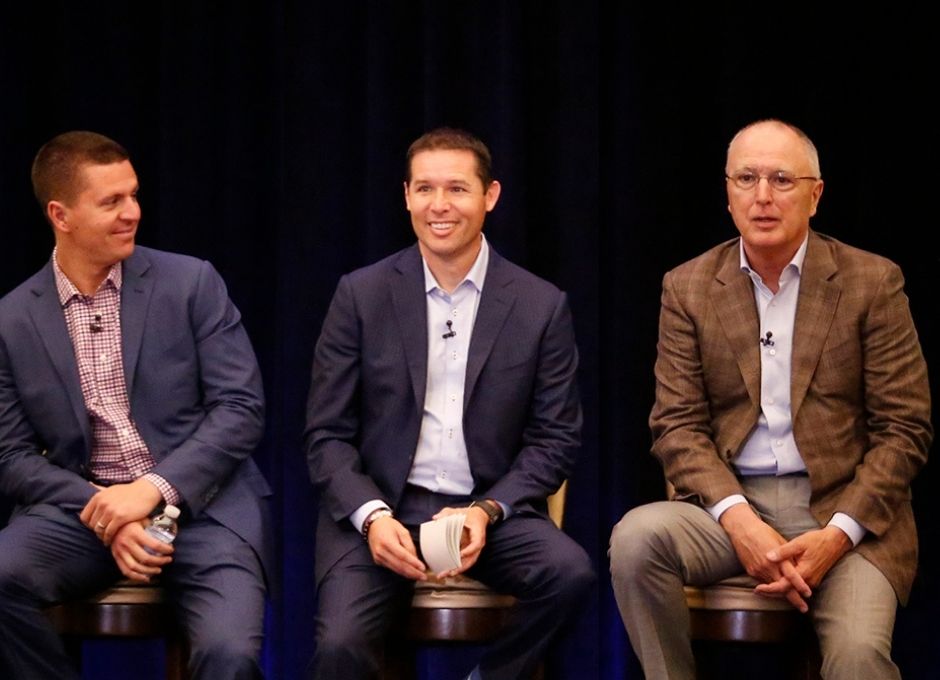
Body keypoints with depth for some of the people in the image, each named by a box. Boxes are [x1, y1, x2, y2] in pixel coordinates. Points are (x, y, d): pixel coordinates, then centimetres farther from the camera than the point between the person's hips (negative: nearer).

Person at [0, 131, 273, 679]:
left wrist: (154, 488, -17)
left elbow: (242, 408, -4)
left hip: (202, 503, -2)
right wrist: (105, 517, -13)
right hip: (84, 509, 2)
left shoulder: (191, 282, 1)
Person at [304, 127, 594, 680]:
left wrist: (487, 511, -13)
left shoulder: (543, 306, 4)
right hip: (378, 509, -1)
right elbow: (327, 434, 3)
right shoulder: (362, 295, 3)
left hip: (492, 510, 1)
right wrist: (371, 516, -15)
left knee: (570, 571, -29)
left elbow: (556, 440, 4)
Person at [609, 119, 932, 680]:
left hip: (845, 507, -2)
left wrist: (838, 534, -14)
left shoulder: (872, 282, 2)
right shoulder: (689, 288, 8)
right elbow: (678, 425, 4)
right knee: (636, 538, -30)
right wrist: (738, 520, -15)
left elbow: (905, 429, 0)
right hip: (730, 502, 2)